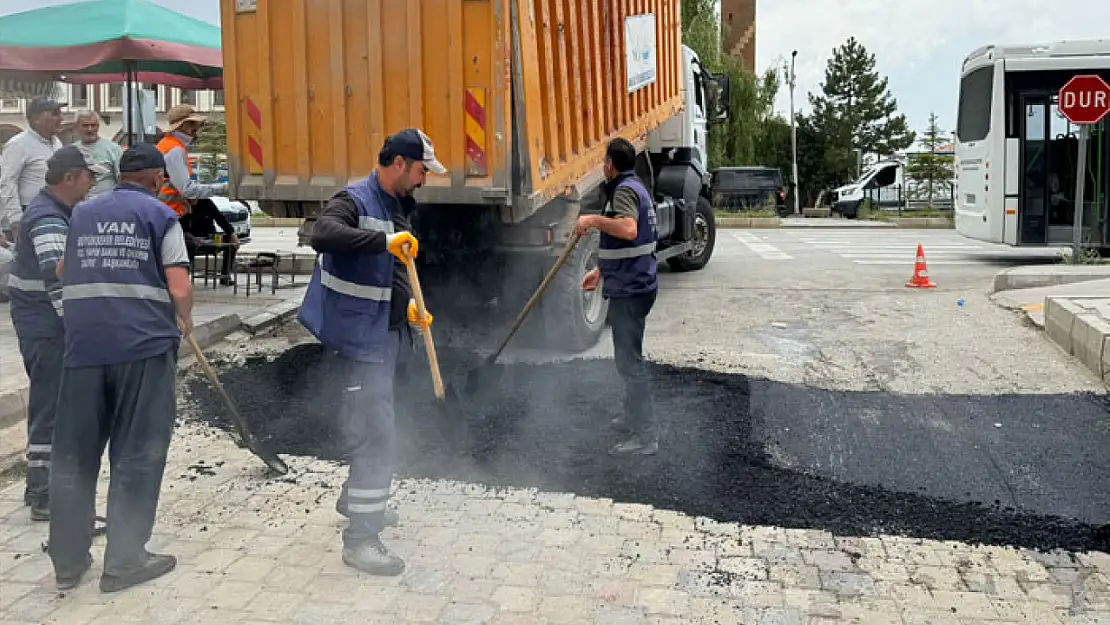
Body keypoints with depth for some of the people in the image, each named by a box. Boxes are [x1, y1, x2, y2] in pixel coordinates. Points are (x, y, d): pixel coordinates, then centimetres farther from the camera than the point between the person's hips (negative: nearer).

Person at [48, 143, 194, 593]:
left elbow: (64, 273, 26)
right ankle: (124, 561, 8)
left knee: (73, 453, 11)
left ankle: (68, 560, 20)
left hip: (84, 345, 5)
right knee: (136, 455, 3)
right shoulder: (161, 216, 1)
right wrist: (184, 319, 11)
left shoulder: (81, 214, 16)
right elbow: (180, 290, -8)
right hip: (144, 345, -4)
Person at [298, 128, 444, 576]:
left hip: (388, 334, 10)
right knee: (375, 434, -9)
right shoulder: (354, 201, -15)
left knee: (370, 425, 23)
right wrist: (385, 240, -40)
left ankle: (356, 498, 43)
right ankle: (360, 539, 0)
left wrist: (410, 306, 7)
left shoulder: (398, 207, 14)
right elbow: (322, 236, -36)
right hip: (360, 338, -9)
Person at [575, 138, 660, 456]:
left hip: (629, 290, -11)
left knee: (629, 360, -8)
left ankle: (645, 435, -4)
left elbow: (628, 230, -37)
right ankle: (634, 416, 36)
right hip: (632, 286, 11)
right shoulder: (635, 188, 18)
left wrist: (594, 220, -27)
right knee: (628, 357, 22)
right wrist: (600, 271, 27)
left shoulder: (625, 190, -15)